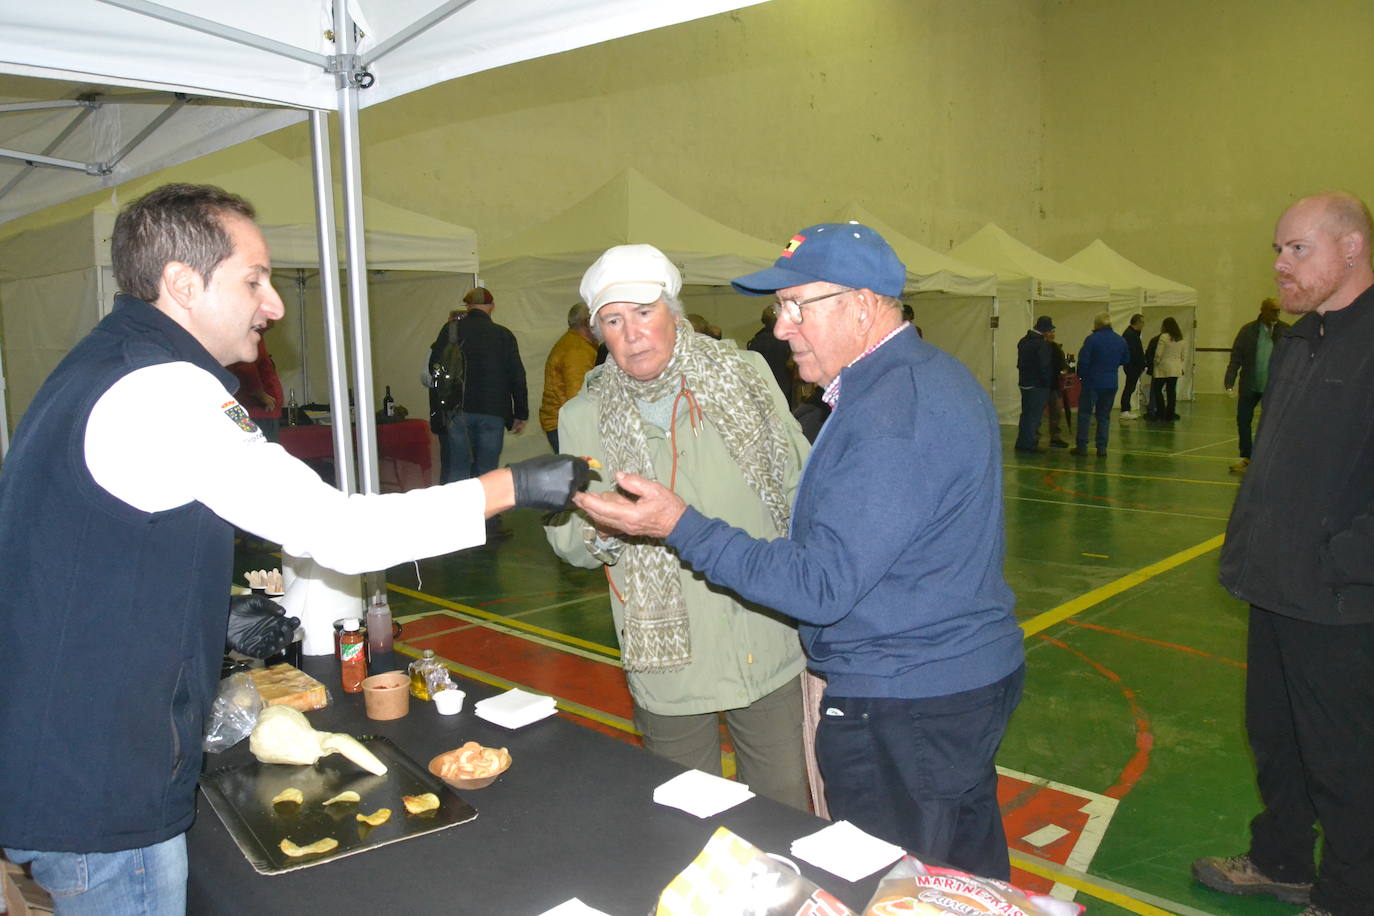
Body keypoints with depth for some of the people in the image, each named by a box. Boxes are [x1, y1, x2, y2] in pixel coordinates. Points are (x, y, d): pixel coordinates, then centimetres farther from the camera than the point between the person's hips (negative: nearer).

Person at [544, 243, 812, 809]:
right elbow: (565, 539, 4)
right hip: (670, 664, 0)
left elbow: (800, 480, 8)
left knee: (784, 807, 13)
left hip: (772, 649, 1)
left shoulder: (746, 375, -3)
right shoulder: (585, 417, -3)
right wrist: (600, 529, -19)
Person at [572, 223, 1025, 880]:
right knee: (972, 873, 24)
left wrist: (679, 526, -25)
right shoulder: (934, 376, 8)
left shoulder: (888, 416, -25)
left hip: (903, 704, -10)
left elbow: (821, 586, -26)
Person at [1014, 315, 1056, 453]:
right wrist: (1048, 384, -8)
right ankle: (1028, 443, 2)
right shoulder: (1042, 344, -18)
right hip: (1038, 385, -9)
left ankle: (1022, 442, 23)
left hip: (1024, 383, 9)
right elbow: (1044, 367, -19)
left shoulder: (1023, 341, 9)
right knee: (1034, 414, -1)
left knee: (1026, 413, 17)